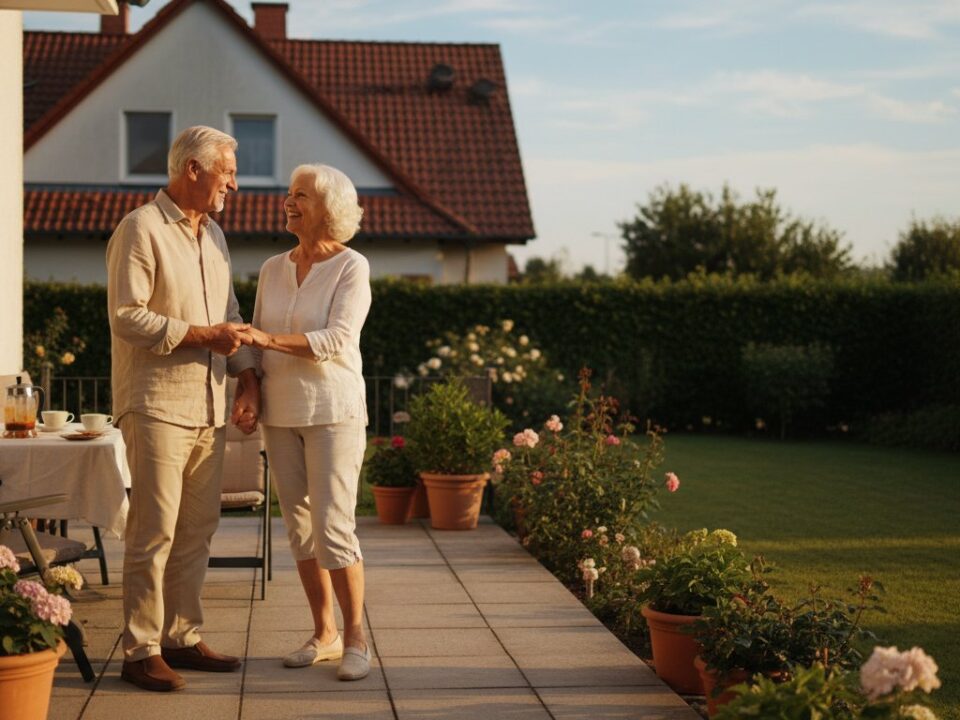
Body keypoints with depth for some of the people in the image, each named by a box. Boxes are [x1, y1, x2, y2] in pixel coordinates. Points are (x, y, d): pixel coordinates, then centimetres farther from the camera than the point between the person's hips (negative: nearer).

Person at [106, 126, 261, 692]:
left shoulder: (213, 235, 17)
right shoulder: (141, 230, -8)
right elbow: (127, 317, -15)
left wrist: (249, 378, 7)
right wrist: (203, 335, -16)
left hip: (209, 407, 8)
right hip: (158, 405, -8)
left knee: (198, 531, 10)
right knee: (154, 532, -6)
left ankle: (182, 638, 19)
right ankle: (141, 652, 0)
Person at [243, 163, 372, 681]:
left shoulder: (352, 268, -8)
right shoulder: (272, 270, 10)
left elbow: (338, 339, -19)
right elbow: (258, 344, 15)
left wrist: (269, 339, -27)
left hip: (333, 411, -6)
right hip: (280, 414, 6)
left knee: (333, 528, -9)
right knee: (299, 528, 8)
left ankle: (356, 638, 3)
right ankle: (324, 634, 18)